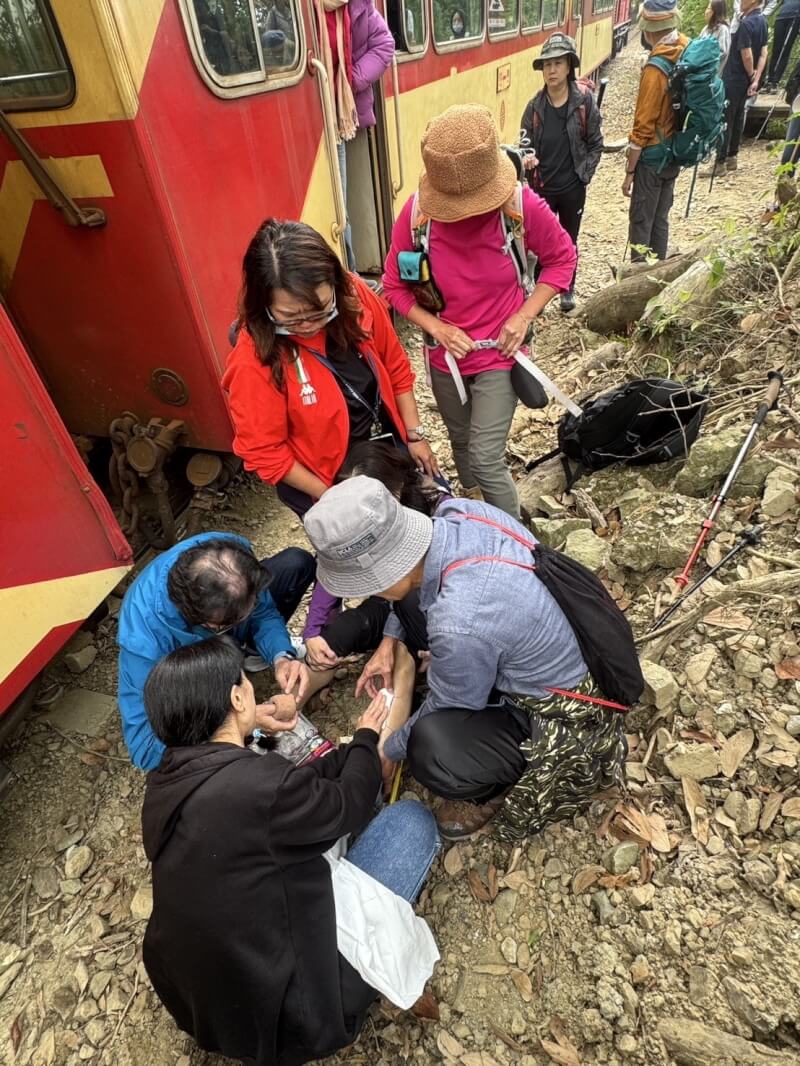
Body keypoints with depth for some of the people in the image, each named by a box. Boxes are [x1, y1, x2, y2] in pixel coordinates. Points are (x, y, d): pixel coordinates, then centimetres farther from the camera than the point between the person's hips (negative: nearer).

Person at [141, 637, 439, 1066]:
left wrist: (353, 747, 13)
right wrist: (366, 738, 8)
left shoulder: (164, 783, -6)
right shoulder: (258, 784, -32)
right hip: (290, 1017, -7)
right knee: (412, 819, 0)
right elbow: (350, 806, -10)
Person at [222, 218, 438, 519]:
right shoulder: (254, 360, -29)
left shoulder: (355, 295, -18)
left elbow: (395, 368, -3)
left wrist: (415, 434, -2)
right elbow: (264, 451, -20)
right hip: (325, 484, -4)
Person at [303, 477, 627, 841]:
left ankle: (492, 791, 5)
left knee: (431, 751, -29)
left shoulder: (460, 625, -38)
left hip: (562, 719, -8)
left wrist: (387, 750, 2)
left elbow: (446, 711, -16)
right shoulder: (459, 512, -18)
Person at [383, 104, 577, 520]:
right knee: (461, 444, 20)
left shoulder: (522, 205, -19)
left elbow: (562, 258, -3)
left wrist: (523, 317, -15)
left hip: (499, 355, -3)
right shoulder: (416, 213, -16)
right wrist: (437, 327, -17)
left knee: (486, 459, -7)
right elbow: (394, 285, -3)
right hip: (445, 355, 3)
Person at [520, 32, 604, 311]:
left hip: (572, 188, 0)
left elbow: (595, 144, 0)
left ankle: (568, 289, 32)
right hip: (541, 188, 0)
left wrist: (584, 174, -8)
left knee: (569, 241, 13)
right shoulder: (535, 106, -3)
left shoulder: (585, 102, -7)